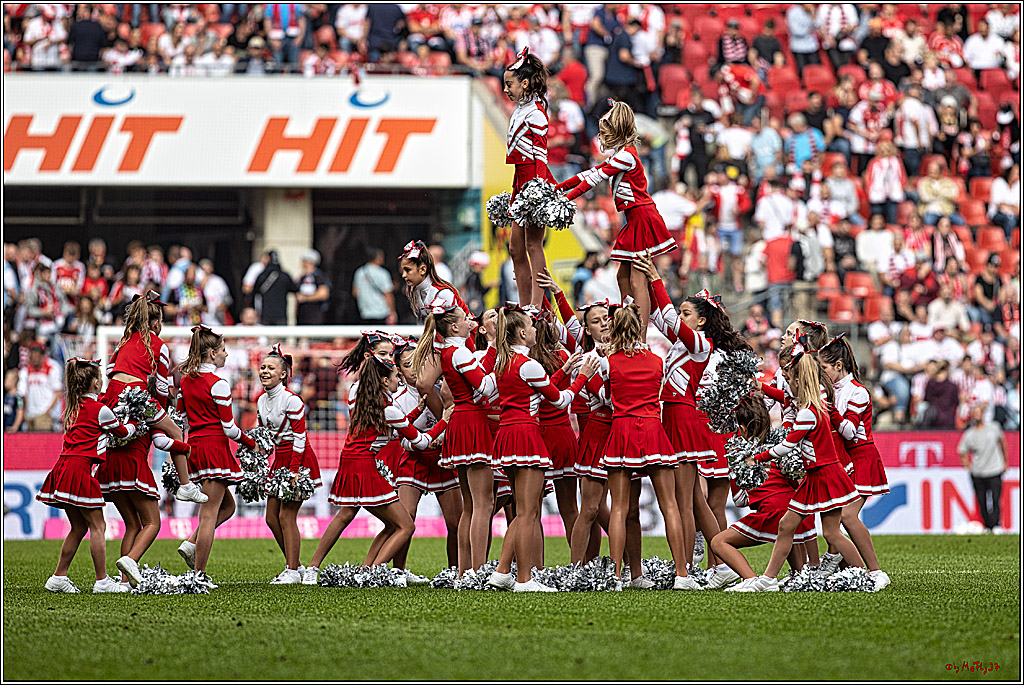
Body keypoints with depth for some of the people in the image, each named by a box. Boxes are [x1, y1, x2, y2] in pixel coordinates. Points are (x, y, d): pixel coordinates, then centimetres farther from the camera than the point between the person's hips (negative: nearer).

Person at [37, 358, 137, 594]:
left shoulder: (73, 409, 16)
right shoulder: (99, 409, -5)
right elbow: (122, 432, 10)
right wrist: (134, 424, 30)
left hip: (64, 467, 8)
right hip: (80, 469, -8)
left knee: (79, 527, 15)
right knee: (97, 525, -3)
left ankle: (59, 577, 15)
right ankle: (102, 581, -3)